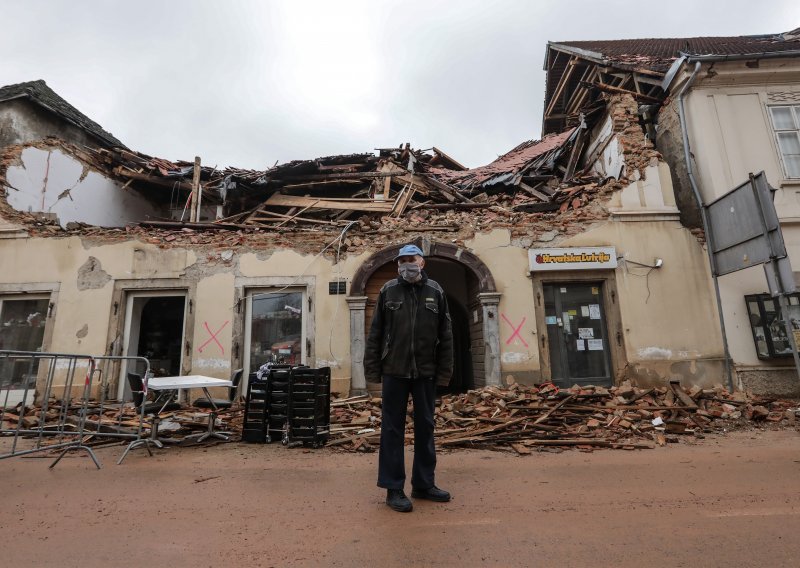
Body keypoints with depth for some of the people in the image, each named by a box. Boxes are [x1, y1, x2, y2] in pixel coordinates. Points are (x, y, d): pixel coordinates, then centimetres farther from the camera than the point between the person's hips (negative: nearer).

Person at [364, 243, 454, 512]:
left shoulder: (435, 291, 4)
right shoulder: (388, 291, 1)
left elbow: (445, 335, 4)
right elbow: (375, 333, 1)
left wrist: (444, 371, 0)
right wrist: (372, 370, -3)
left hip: (425, 372, 2)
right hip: (394, 371, -2)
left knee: (425, 427, 12)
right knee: (393, 429, 5)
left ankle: (424, 484, 28)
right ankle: (394, 489, 18)